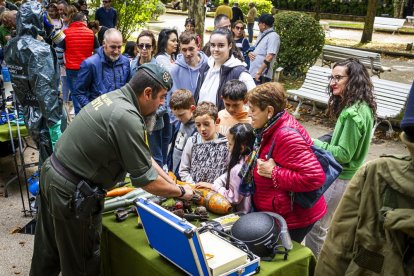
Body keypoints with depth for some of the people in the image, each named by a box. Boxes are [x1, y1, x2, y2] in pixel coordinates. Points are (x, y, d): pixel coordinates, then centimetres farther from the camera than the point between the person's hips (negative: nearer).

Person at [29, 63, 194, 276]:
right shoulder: (127, 118, -26)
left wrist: (173, 183, 9)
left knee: (48, 252, 26)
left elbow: (142, 156, 9)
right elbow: (145, 180, -19)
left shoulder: (114, 97, 3)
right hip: (71, 194, -9)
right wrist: (181, 192, -3)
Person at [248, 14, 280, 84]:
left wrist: (259, 73, -22)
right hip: (252, 73, 8)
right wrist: (250, 53, 2)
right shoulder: (261, 34, 16)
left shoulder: (273, 36, -12)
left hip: (261, 76, -8)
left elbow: (269, 57, -20)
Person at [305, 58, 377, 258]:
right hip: (343, 173, 10)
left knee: (315, 224, 1)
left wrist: (315, 145, -17)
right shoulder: (359, 106, 6)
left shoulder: (354, 113, -26)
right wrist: (322, 142, 3)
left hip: (342, 177, -10)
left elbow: (343, 154, -23)